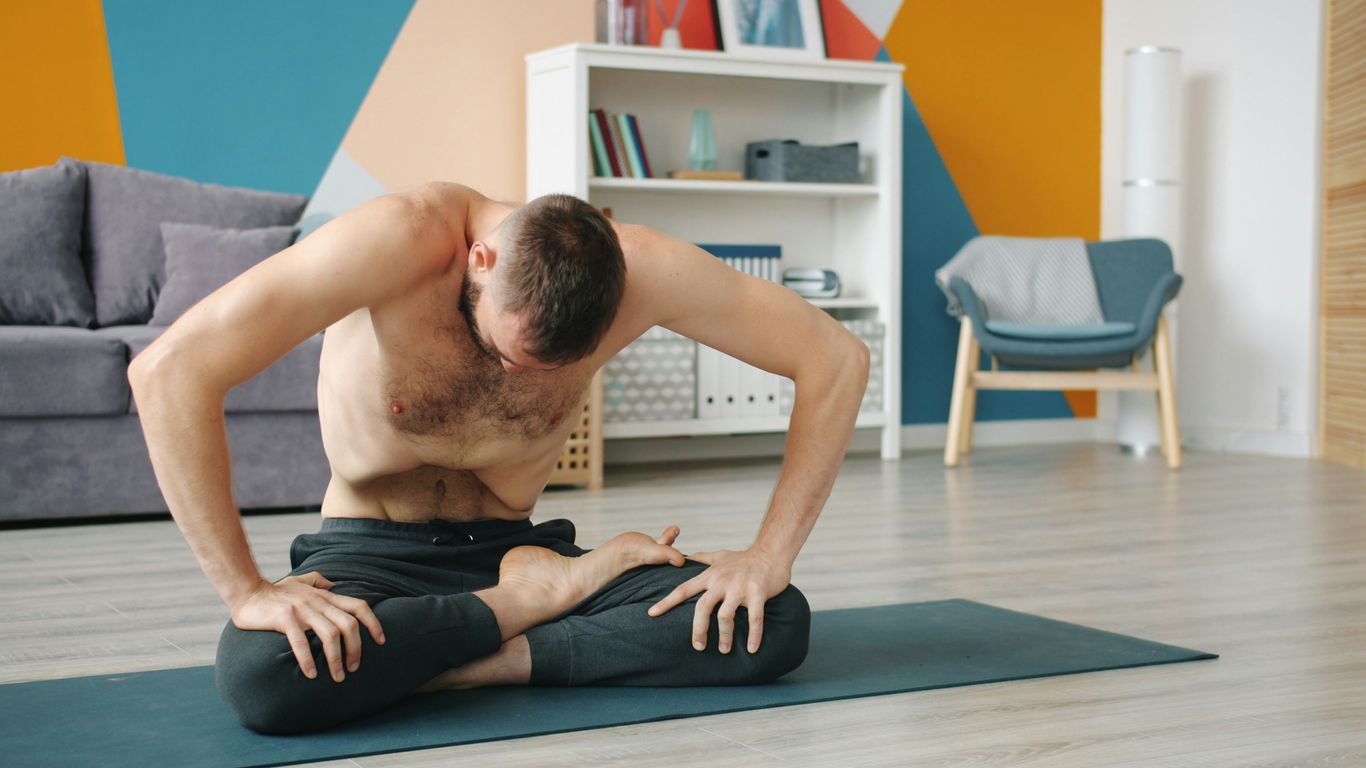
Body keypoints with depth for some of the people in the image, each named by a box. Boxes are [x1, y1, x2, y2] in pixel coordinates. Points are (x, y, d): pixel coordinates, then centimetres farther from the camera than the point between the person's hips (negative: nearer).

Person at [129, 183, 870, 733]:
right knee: (266, 675, -39)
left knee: (774, 626, -20)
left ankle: (489, 662, -16)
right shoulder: (402, 238, -27)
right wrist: (247, 590, -31)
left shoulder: (636, 269, -18)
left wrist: (770, 556, -17)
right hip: (372, 551, -2)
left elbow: (838, 358, -11)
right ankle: (528, 606, -16)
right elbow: (168, 370, -32)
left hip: (518, 549, 2)